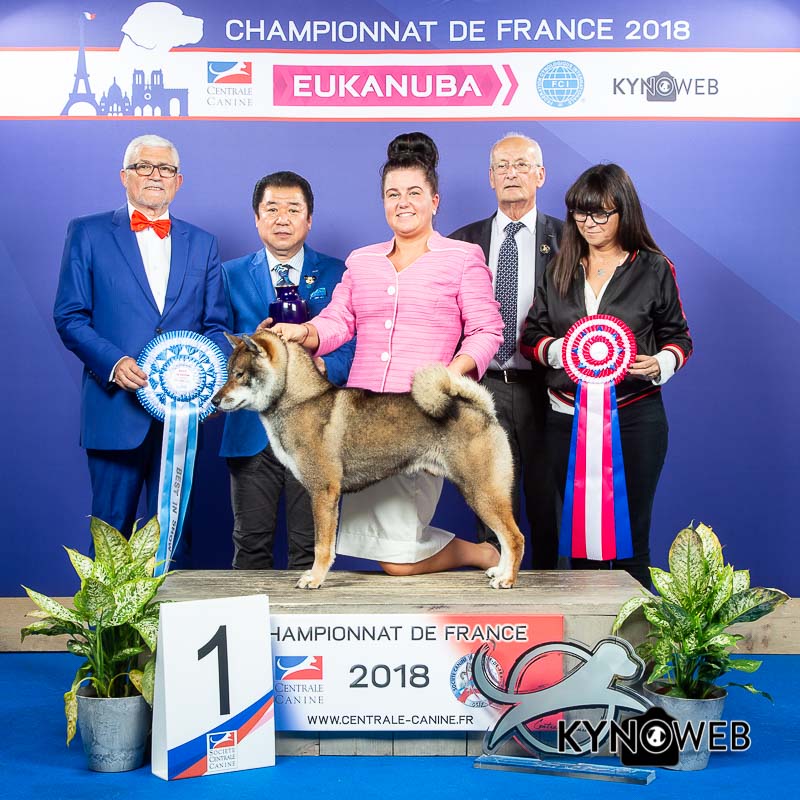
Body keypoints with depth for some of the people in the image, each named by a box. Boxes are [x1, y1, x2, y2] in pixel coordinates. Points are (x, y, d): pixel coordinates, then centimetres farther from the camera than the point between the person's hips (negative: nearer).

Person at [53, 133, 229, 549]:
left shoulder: (202, 244, 14)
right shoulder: (88, 233, 6)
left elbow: (215, 325, 13)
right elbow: (69, 316, 0)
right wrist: (112, 362, -16)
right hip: (116, 407, -2)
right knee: (111, 529, 4)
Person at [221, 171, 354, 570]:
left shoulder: (337, 274, 8)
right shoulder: (231, 275, 10)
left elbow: (352, 346, 1)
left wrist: (322, 367, -18)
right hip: (252, 428, 1)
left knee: (310, 549, 3)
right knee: (251, 546, 5)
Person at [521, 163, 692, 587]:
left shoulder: (653, 269, 3)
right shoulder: (558, 270, 11)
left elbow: (678, 337, 8)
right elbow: (531, 336, 11)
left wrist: (659, 364, -14)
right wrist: (557, 349, -11)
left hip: (634, 418, -3)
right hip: (567, 419, 3)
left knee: (630, 537, -1)